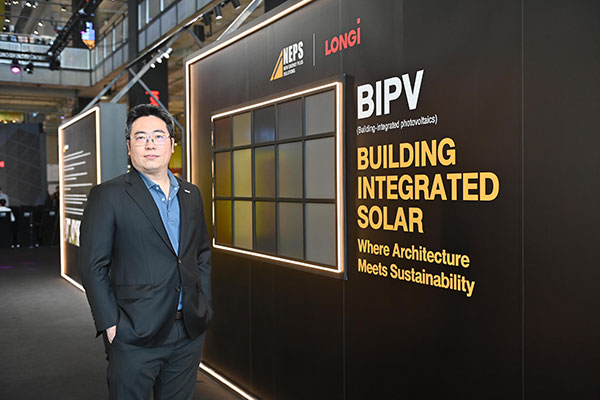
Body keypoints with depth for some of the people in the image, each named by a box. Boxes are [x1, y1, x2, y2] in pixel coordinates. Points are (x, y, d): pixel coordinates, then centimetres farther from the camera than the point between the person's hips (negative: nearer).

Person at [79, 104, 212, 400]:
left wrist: (203, 306, 9)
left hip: (190, 331, 5)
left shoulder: (191, 194, 10)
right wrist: (110, 324, -11)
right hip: (135, 336, -4)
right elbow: (93, 266, -8)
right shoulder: (108, 195, -6)